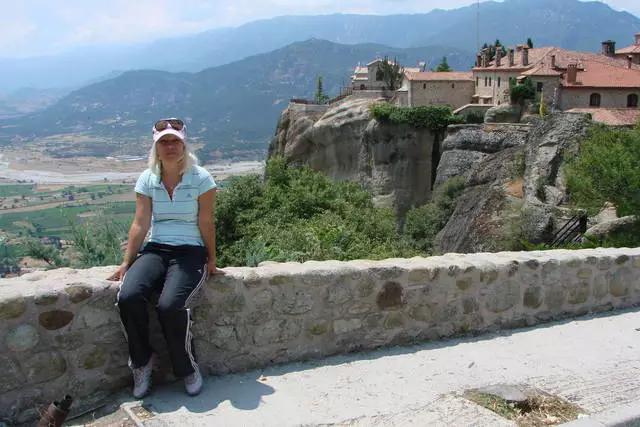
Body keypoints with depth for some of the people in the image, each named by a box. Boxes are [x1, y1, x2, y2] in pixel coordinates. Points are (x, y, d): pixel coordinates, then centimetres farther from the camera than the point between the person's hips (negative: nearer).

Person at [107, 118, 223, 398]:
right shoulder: (147, 180, 6)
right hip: (155, 249, 3)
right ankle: (142, 363, -1)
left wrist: (211, 262, -2)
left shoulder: (201, 179, -4)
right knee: (128, 297, -26)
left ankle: (188, 369, -2)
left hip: (190, 251, -3)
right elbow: (140, 225, 3)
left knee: (170, 306, -29)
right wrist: (125, 264, -3)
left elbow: (206, 224, -3)